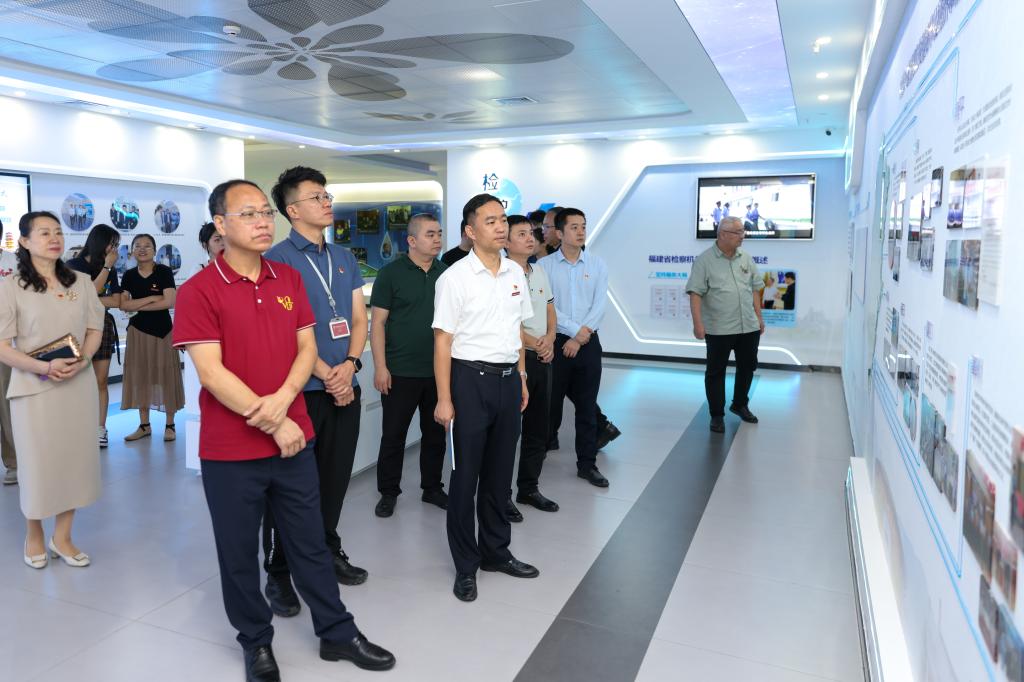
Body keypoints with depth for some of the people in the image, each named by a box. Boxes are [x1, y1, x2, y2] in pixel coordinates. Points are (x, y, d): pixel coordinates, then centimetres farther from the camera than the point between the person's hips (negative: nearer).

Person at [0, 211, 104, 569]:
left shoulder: (81, 283, 6)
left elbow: (95, 329, 9)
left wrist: (81, 360, -10)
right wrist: (44, 367, -21)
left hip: (79, 384, 3)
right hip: (33, 387, -3)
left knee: (75, 458, 8)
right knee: (37, 461, 5)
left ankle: (62, 537, 23)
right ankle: (34, 535, 29)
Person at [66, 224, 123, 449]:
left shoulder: (110, 269, 10)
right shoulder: (74, 265, -1)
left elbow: (116, 301, 2)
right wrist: (107, 266, -11)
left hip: (103, 326, 4)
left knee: (101, 381, 2)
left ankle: (101, 429, 6)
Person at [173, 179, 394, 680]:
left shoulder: (290, 280, 5)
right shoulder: (199, 290, -11)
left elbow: (307, 346, 4)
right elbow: (211, 373, -16)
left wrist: (283, 399, -15)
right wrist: (274, 425, -16)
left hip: (294, 439, 4)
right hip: (230, 450, -4)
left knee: (310, 543, 16)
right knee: (239, 553, 13)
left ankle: (337, 633, 31)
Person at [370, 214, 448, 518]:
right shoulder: (391, 273, -4)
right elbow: (378, 323, -6)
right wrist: (380, 367, -12)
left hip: (439, 370, 4)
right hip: (400, 372, -4)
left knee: (436, 434, 14)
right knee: (393, 435, 6)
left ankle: (432, 487, 30)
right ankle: (388, 492, 22)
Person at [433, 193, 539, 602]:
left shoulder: (516, 273, 8)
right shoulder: (456, 277, -9)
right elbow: (442, 340, -10)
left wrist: (522, 380, 15)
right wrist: (444, 399, -13)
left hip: (508, 379, 6)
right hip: (471, 379, -5)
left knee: (500, 473, 15)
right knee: (466, 475, 4)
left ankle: (496, 551, 32)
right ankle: (466, 565, 20)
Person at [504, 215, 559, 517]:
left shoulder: (539, 273, 14)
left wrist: (549, 339, -1)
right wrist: (535, 344, -13)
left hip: (542, 358, 8)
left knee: (538, 428, 15)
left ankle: (529, 488, 29)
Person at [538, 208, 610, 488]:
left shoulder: (597, 264, 5)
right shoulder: (544, 265, -1)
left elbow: (599, 305, -2)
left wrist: (580, 337, -11)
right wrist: (575, 330, -14)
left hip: (588, 343, 2)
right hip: (556, 342, -2)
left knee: (587, 406, 7)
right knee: (551, 402, 8)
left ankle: (587, 463, 16)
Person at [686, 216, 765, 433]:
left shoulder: (746, 258, 9)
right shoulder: (704, 260, -7)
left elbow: (754, 289, 16)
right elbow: (695, 293, -12)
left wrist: (759, 317, 13)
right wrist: (698, 323, -19)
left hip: (749, 327, 5)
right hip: (719, 330, -5)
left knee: (747, 367, 16)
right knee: (716, 372, 4)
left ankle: (740, 405, 36)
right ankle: (717, 415, 15)